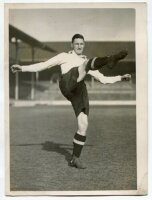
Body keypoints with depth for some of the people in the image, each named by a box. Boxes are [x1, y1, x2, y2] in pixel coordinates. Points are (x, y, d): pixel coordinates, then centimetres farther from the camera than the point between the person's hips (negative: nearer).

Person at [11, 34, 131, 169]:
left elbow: (103, 79, 35)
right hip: (67, 84, -4)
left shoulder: (86, 63, 37)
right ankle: (109, 60, -61)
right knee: (86, 64, -28)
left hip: (80, 93, 4)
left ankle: (75, 158, 6)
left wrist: (120, 78, 25)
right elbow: (44, 65, 25)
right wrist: (23, 68, 18)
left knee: (83, 126, -6)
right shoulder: (65, 56, 28)